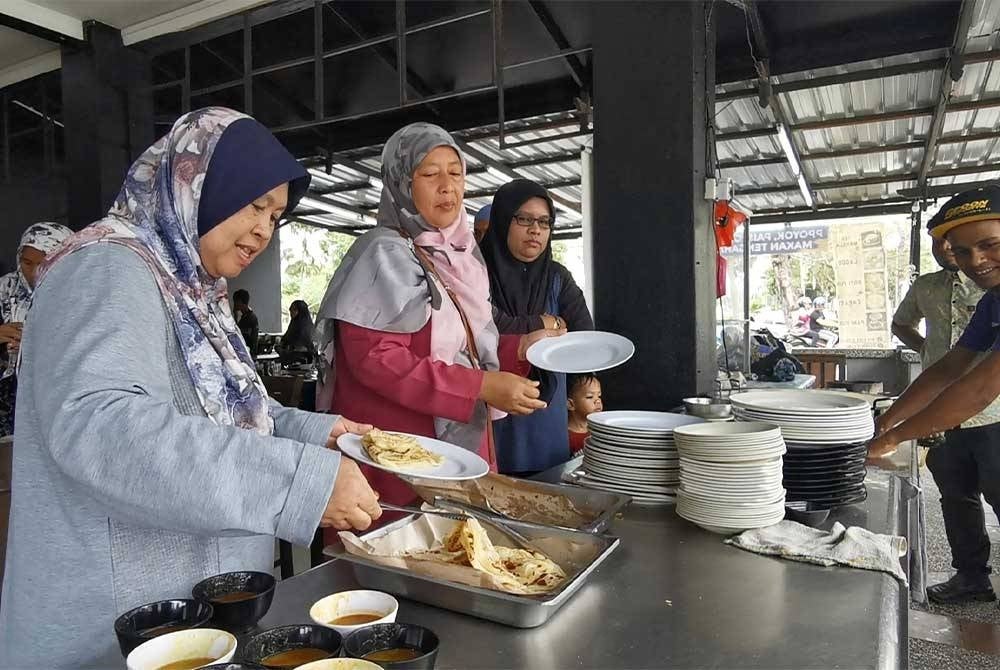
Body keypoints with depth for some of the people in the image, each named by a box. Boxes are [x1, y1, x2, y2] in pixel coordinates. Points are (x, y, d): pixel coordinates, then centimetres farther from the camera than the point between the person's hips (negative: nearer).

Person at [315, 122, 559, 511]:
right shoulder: (385, 253, -11)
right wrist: (482, 387, -22)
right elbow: (376, 359, -21)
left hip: (462, 449, 8)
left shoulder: (456, 255, 13)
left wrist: (519, 348, 3)